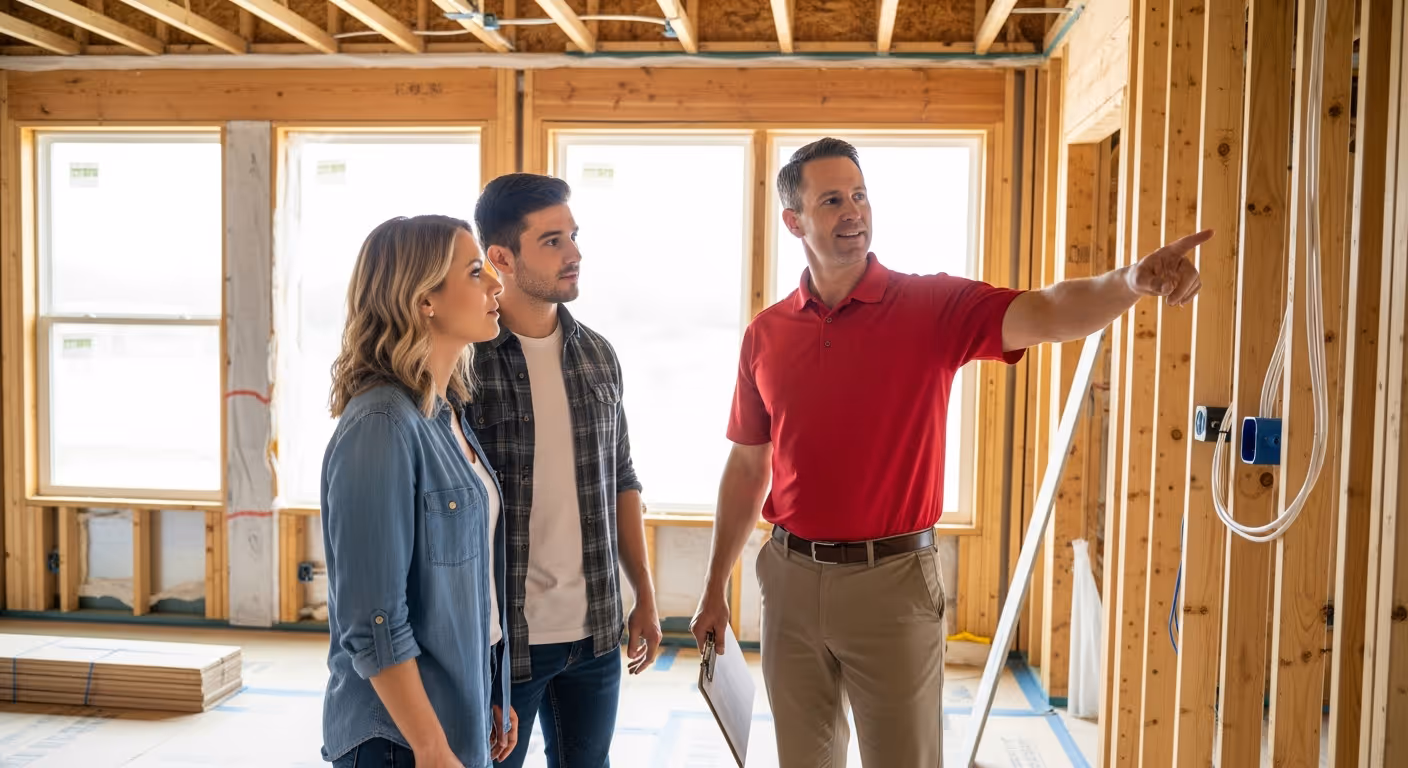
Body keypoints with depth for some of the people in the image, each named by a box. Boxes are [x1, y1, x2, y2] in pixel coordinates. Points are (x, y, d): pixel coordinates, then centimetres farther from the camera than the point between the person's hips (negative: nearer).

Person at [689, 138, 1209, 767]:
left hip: (893, 579, -3)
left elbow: (1046, 314, -22)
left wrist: (1131, 281, -43)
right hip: (791, 576, 3)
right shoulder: (765, 335, 3)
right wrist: (714, 587, 12)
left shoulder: (933, 307, -6)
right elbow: (748, 467, 10)